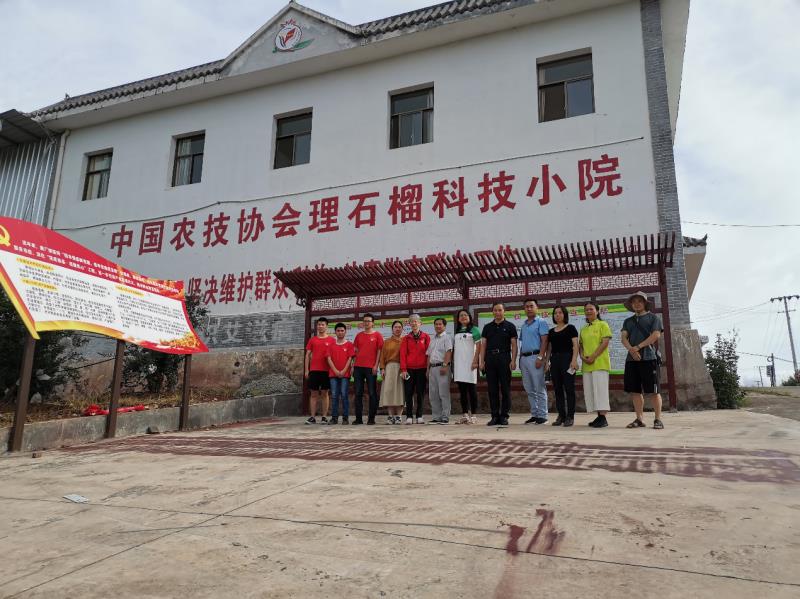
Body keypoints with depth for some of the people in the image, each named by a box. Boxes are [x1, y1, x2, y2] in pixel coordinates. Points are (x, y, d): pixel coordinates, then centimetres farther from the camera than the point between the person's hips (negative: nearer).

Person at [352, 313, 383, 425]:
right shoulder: (359, 335, 14)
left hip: (371, 368, -4)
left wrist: (376, 365, -9)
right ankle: (358, 418, 9)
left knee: (372, 393, 0)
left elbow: (379, 351, -1)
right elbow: (355, 351, 14)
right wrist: (353, 365, 6)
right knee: (358, 393, 4)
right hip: (358, 367, 4)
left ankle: (371, 418, 5)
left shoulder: (377, 335, 4)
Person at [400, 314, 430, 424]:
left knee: (420, 393, 3)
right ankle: (409, 416, 6)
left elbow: (428, 352, 4)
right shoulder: (406, 338, 9)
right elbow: (403, 354, 3)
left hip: (422, 369, -1)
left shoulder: (426, 337, 6)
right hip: (409, 369, 1)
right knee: (409, 393, 1)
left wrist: (428, 368, -2)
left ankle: (419, 416, 11)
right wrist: (403, 369, -5)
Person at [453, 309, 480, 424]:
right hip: (458, 364, 5)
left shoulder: (474, 330, 2)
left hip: (469, 363, -5)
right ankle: (465, 415, 11)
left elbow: (478, 346, -6)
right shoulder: (456, 332, 18)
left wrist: (475, 361, -15)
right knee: (462, 390, 6)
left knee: (472, 389, -2)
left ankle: (473, 415, 2)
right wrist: (452, 363, 9)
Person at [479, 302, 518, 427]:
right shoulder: (487, 327, 13)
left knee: (505, 389, -1)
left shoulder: (510, 326, 5)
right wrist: (481, 361, 2)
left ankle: (504, 416, 6)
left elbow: (514, 345, 0)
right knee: (492, 389, 4)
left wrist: (513, 360, -11)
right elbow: (483, 345, 11)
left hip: (504, 358, -3)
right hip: (490, 359, 3)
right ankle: (495, 416, 10)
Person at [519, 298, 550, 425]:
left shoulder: (541, 322, -2)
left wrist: (540, 357, -19)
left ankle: (542, 415, 2)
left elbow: (544, 341, -10)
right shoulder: (524, 325, 20)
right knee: (529, 389, 10)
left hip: (535, 356, -7)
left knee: (539, 388, -4)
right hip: (524, 357, 8)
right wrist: (520, 358, 16)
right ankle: (534, 414, 17)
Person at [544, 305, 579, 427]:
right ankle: (561, 416, 11)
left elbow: (575, 345, -5)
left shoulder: (570, 328, 3)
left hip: (567, 358, -5)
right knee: (557, 389, 5)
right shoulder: (551, 331, 17)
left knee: (569, 388, -5)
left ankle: (570, 416, -1)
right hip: (554, 360, 5)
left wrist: (574, 360, -17)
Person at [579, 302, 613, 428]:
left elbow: (605, 342, -9)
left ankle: (603, 418, -8)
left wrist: (593, 357, -15)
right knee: (589, 391, 5)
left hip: (600, 363, -6)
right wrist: (582, 356, -2)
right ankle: (599, 416, 12)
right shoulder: (583, 329, 19)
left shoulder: (602, 325, 1)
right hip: (587, 365, 6)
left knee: (600, 389, -10)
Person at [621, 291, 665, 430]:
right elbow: (624, 338, 8)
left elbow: (656, 335, -5)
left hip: (649, 358, -4)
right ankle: (640, 419, 11)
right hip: (632, 359, 5)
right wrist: (631, 349, -12)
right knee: (635, 391, 4)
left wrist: (638, 347, -11)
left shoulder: (653, 317, 8)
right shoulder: (628, 321, 20)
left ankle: (658, 419, 3)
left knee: (653, 391, -4)